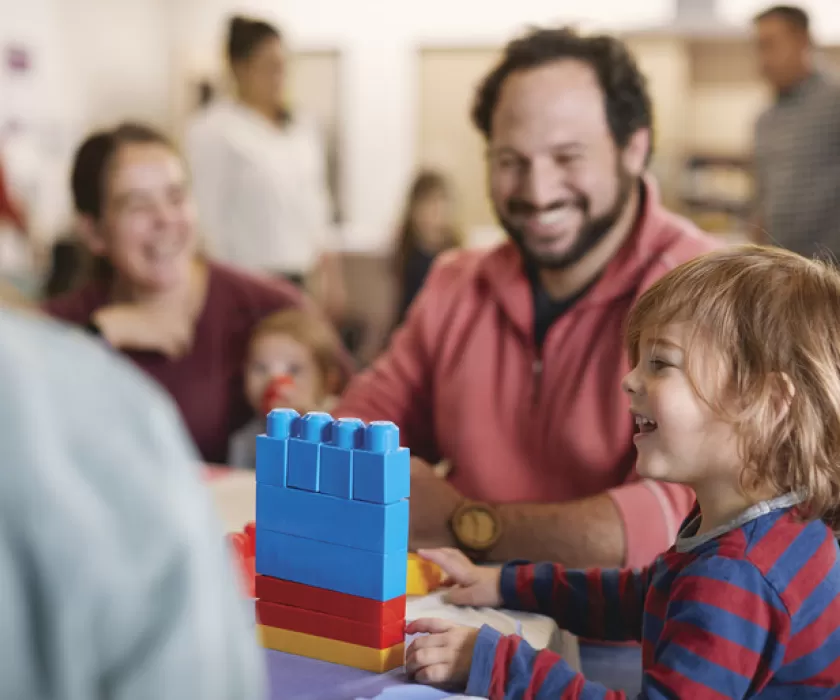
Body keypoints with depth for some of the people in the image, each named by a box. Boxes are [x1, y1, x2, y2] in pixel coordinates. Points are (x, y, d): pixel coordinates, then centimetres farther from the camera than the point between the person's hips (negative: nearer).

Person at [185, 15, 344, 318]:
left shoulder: (304, 129, 14)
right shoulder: (212, 131, -5)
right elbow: (208, 216, -6)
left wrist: (328, 269, 15)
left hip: (306, 281, 6)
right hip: (254, 280, -6)